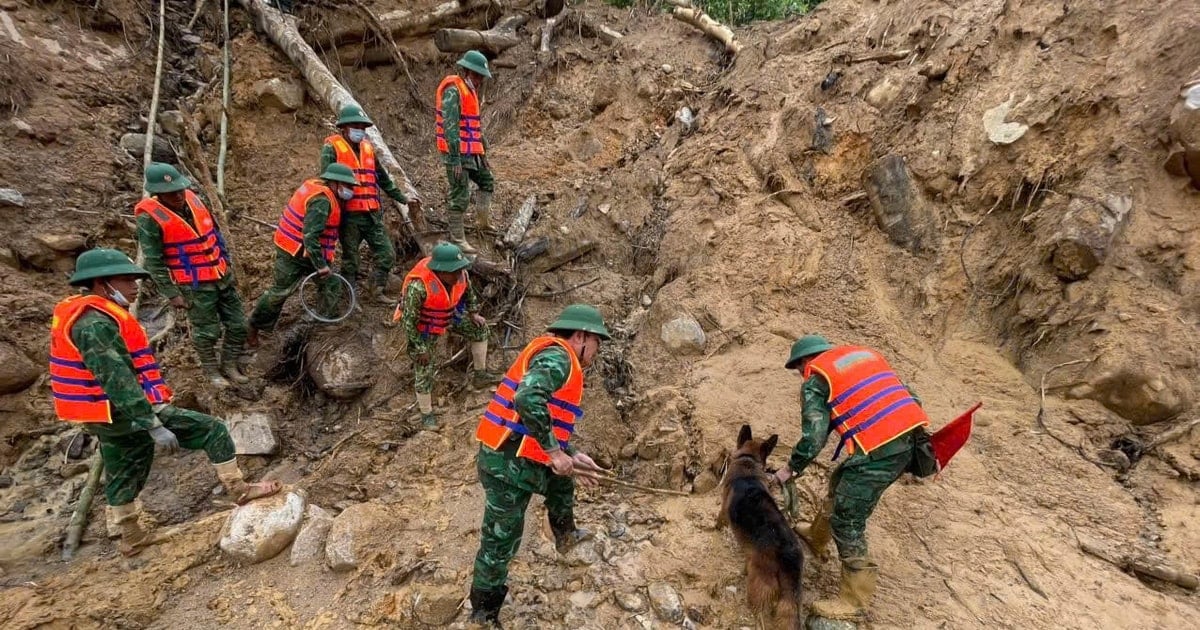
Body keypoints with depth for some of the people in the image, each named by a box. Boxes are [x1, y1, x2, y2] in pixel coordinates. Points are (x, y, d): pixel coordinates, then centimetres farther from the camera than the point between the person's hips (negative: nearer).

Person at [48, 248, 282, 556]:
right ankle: (238, 489, 2)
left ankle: (131, 538, 38)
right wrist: (154, 426, -30)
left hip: (106, 417, 11)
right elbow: (117, 380, -29)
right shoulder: (95, 322, -23)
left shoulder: (81, 312, 12)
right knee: (212, 430, -7)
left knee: (124, 473, 23)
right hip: (125, 412, -11)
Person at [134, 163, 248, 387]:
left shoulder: (193, 198, 1)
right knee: (207, 331, 6)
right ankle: (212, 371, 28)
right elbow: (154, 262, -14)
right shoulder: (150, 217, -16)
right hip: (195, 285, -6)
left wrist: (227, 261, 16)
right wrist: (172, 294, -14)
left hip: (223, 275, 6)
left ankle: (230, 365, 29)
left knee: (237, 325, 11)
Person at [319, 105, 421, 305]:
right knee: (350, 260, 4)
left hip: (372, 214, 6)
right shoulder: (332, 148, -3)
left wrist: (404, 200, 19)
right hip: (349, 215, -6)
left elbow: (384, 179, 21)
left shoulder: (367, 147, 16)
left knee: (387, 255, 5)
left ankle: (376, 292, 20)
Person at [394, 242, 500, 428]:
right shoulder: (418, 286, -39)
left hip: (449, 316, 6)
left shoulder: (459, 273, -21)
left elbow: (468, 290, 5)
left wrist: (473, 313, 5)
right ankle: (426, 414, 19)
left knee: (480, 328, 9)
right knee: (424, 372, -1)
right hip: (422, 327, -6)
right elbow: (410, 321, -28)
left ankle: (480, 375, 24)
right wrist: (420, 348, -20)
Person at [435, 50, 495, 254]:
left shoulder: (470, 90, 16)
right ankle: (457, 240, 2)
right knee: (461, 197, -6)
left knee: (487, 182, 22)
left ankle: (483, 221, 34)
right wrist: (455, 159, -25)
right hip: (458, 153, -10)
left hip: (472, 152, 10)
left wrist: (483, 152, 23)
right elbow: (450, 126, -21)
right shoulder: (453, 90, -14)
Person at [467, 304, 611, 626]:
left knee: (562, 481, 31)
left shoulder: (556, 359, 16)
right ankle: (484, 614, 22)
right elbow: (528, 399, -33)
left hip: (519, 461, 10)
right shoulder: (557, 357, -15)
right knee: (500, 543, 5)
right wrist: (554, 451, -24)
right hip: (508, 465, -10)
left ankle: (565, 536, 52)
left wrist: (571, 455, 17)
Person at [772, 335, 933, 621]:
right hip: (910, 435, 9)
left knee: (847, 521, 4)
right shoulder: (864, 353, 22)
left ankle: (854, 600, 15)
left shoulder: (815, 379, 1)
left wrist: (791, 468, 8)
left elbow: (814, 436, -6)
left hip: (879, 449, -9)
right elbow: (903, 393, 20)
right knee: (842, 483, 28)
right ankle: (817, 537, 47)